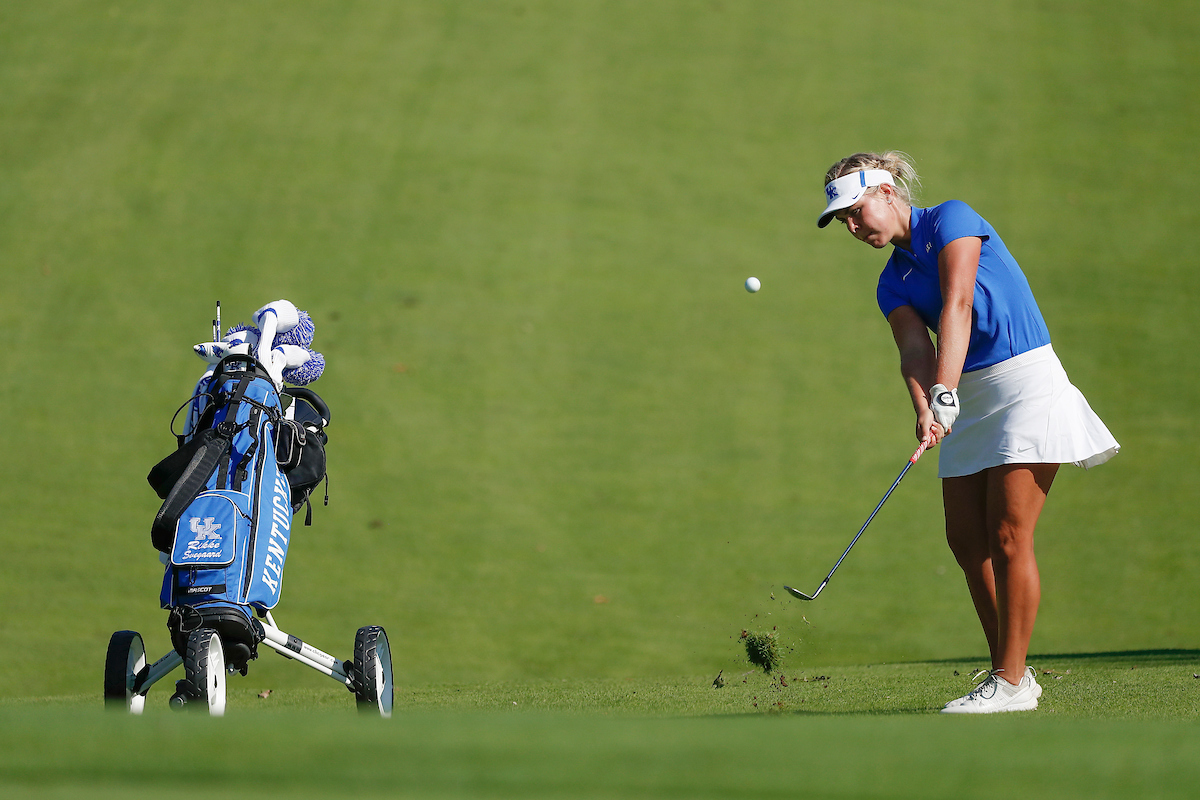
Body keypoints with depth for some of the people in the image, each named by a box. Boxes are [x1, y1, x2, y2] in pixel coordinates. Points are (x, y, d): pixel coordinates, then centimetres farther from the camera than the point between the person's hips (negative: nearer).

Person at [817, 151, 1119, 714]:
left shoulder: (952, 220, -7)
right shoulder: (893, 283, 12)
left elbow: (957, 307, -19)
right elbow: (914, 349, -5)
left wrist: (945, 393, -29)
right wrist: (925, 409, -26)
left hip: (1026, 380, -8)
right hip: (969, 400, 8)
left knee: (1007, 537, -11)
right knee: (966, 540, 4)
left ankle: (1012, 682, -8)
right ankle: (1010, 670, 12)